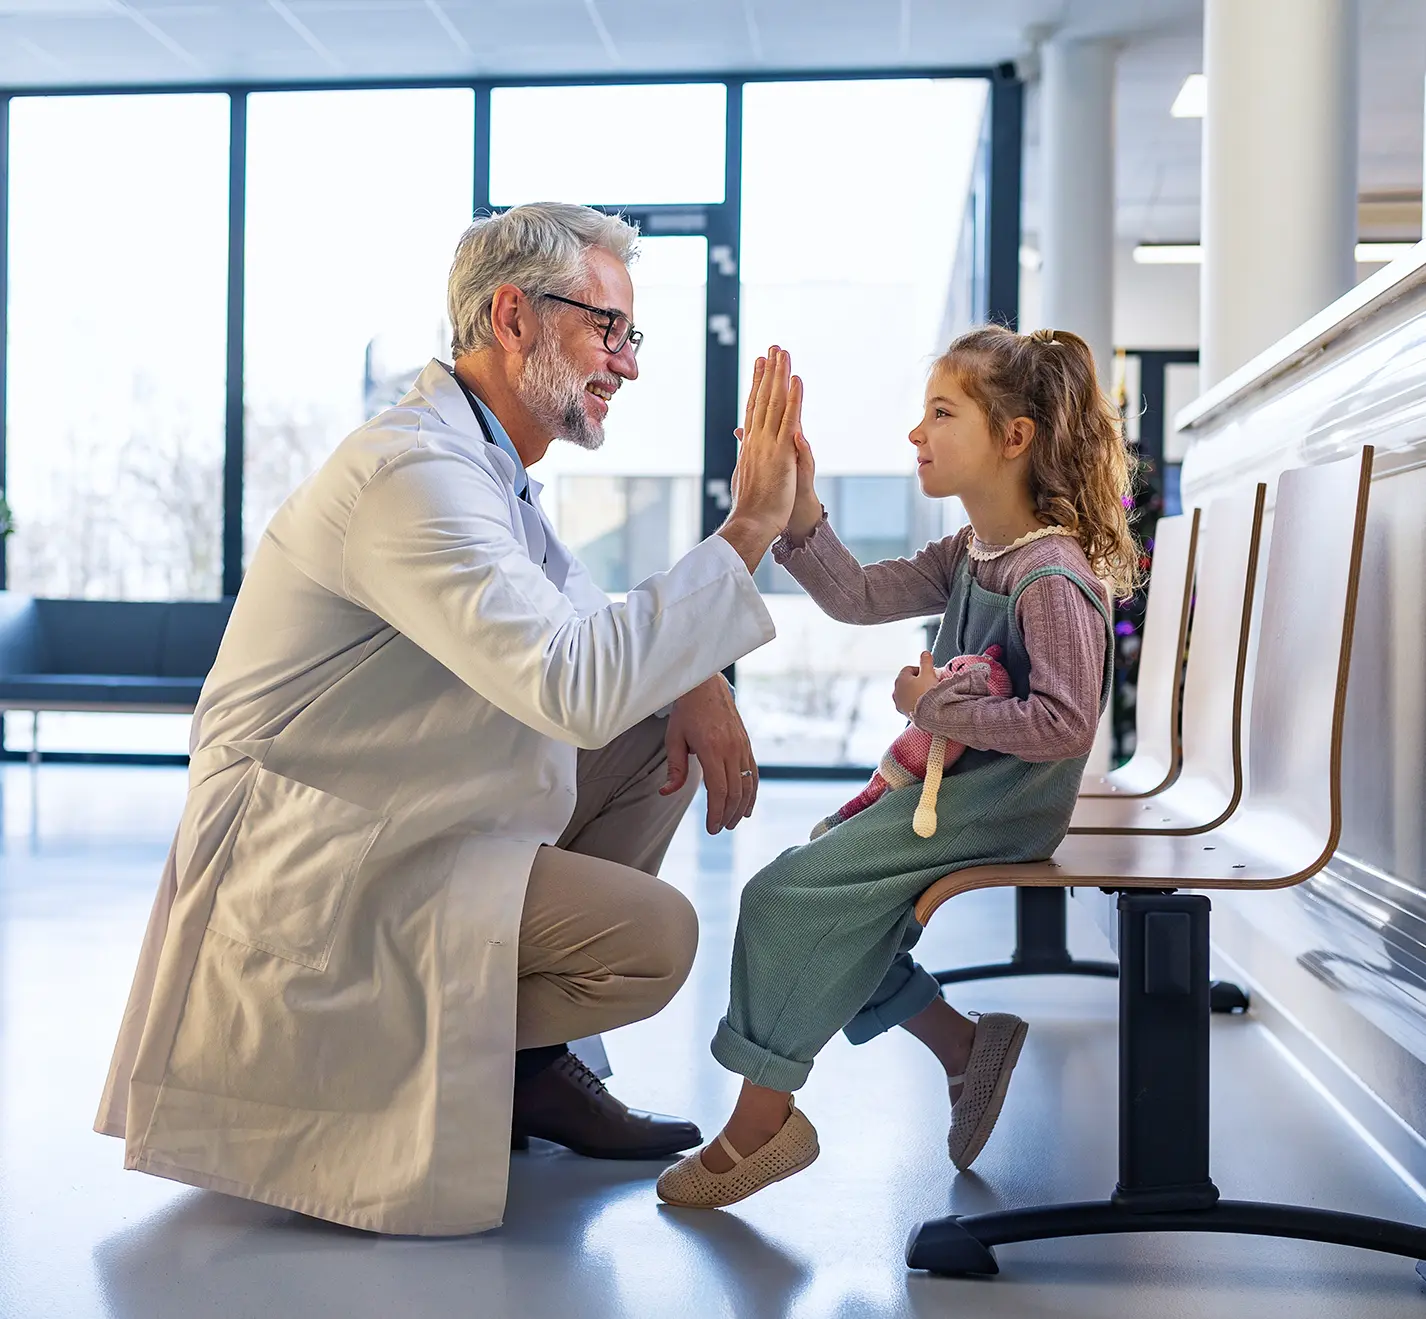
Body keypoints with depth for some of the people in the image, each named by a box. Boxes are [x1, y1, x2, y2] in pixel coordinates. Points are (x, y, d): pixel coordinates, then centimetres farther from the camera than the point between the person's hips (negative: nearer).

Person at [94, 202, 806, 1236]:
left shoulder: (488, 463, 10)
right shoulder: (415, 473, -24)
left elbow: (585, 621, 19)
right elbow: (576, 687, -34)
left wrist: (696, 683, -4)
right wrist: (748, 529, -28)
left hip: (407, 817, 11)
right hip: (310, 866, -11)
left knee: (661, 731, 9)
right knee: (655, 935, -19)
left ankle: (529, 1055, 13)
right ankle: (382, 1062, 2)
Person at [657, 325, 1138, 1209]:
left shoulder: (1053, 579, -20)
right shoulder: (968, 556, 9)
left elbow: (1064, 726, -26)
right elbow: (860, 597, 7)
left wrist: (938, 704, -21)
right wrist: (798, 502, -3)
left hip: (1001, 804, -10)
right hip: (952, 788, 10)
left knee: (789, 894, -15)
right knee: (833, 901, 12)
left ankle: (764, 1117, -2)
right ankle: (966, 1048, 16)